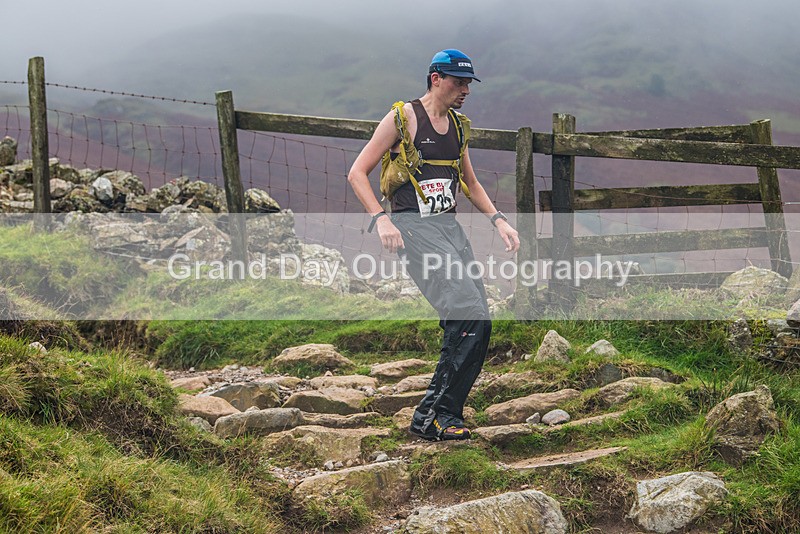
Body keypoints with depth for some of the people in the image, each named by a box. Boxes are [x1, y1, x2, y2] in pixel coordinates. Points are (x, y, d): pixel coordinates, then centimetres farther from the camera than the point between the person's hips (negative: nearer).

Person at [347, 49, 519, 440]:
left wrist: (499, 221, 17)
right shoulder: (402, 118, -3)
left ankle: (444, 415, 7)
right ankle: (431, 415, -14)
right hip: (413, 227, -7)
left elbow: (470, 183, 31)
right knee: (470, 315, -21)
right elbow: (357, 173, -4)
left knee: (477, 324, -3)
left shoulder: (458, 124, 18)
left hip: (449, 226, 8)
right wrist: (381, 219, -17)